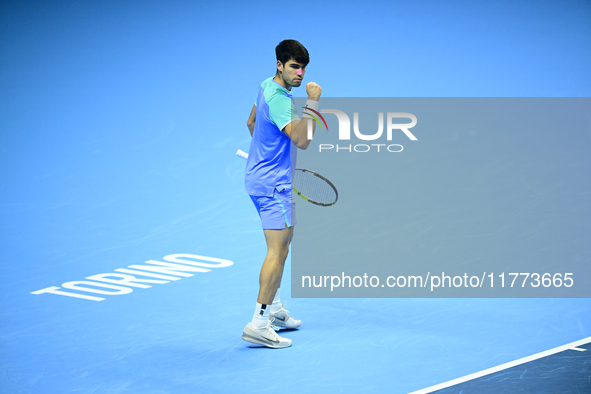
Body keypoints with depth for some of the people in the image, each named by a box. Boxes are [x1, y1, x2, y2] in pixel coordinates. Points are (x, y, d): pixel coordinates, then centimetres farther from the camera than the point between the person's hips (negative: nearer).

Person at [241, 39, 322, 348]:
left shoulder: (267, 86, 9)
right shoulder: (278, 99, -23)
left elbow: (251, 122, 24)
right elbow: (301, 140, -33)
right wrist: (312, 103, -31)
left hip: (262, 178, 11)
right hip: (273, 184, -11)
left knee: (283, 242, 21)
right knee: (278, 251, -12)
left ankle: (274, 310, 28)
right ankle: (258, 325, -13)